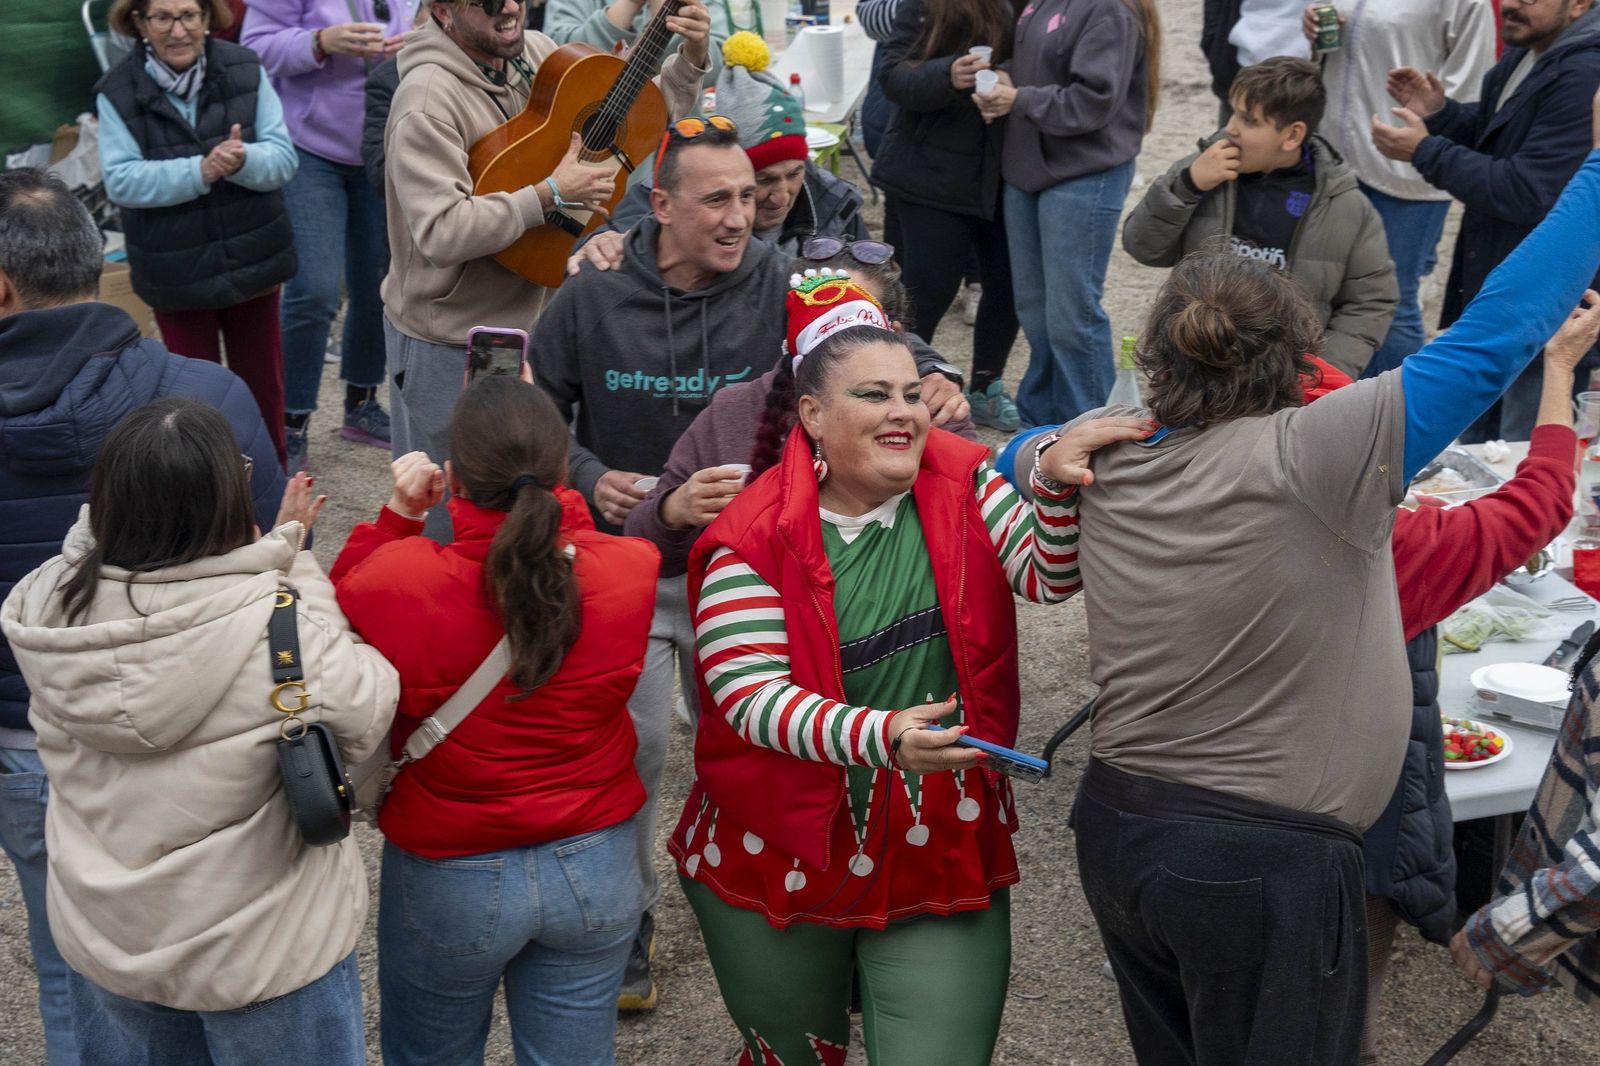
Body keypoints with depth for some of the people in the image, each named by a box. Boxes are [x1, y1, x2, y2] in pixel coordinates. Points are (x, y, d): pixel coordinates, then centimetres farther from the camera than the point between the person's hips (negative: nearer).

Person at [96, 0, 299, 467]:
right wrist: (200, 171, -29)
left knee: (263, 384, 14)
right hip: (176, 271, -2)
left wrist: (243, 160, -32)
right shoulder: (117, 92, -9)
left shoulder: (245, 70, -5)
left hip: (252, 262, 2)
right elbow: (120, 181, -17)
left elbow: (282, 158, -9)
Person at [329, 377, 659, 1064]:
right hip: (595, 871, 2)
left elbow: (334, 612, -3)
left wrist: (397, 515, -6)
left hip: (449, 878, -2)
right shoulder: (631, 572, -21)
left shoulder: (396, 579, -27)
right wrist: (544, 486, 3)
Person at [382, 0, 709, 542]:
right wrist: (551, 192, -28)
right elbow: (442, 233, -33)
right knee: (447, 521, 7)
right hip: (449, 341, -7)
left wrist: (690, 61, -7)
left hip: (527, 317, 7)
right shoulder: (430, 97, -22)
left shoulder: (538, 55, 1)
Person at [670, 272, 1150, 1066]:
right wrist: (882, 737, -37)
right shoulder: (756, 538, -15)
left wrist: (1058, 483, -30)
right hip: (785, 855, -1)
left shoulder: (964, 482, -4)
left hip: (943, 853, 2)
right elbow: (752, 697, -22)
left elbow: (1051, 580, -11)